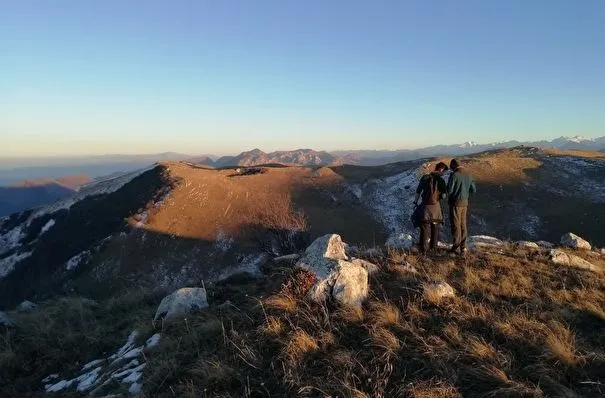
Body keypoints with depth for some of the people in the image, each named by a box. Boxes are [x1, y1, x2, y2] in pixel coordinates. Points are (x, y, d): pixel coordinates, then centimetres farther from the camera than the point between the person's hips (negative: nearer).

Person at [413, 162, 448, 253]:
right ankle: (433, 246, 23)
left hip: (425, 205, 1)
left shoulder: (425, 178, -1)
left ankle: (424, 248, 5)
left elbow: (418, 191, 3)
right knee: (435, 227, 16)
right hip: (436, 206, -1)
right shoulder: (441, 180, -7)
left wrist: (416, 201, 16)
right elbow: (443, 196, -9)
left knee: (424, 227, 5)